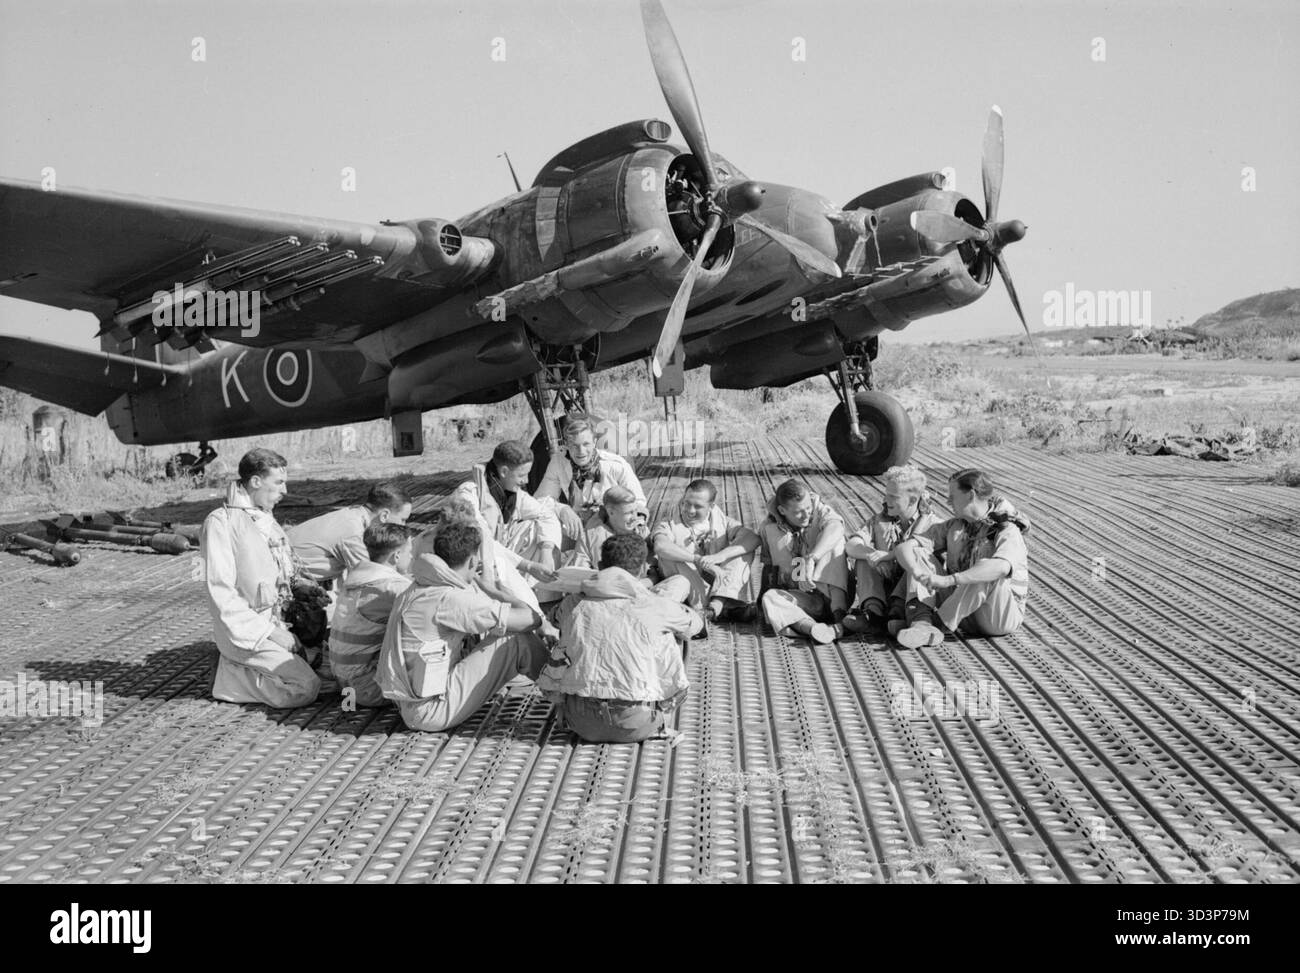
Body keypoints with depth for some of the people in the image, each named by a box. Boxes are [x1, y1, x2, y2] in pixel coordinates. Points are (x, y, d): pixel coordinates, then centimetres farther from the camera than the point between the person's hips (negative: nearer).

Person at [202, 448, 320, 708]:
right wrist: (267, 632, -19)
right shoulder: (221, 522, -11)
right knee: (306, 686, -20)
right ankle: (229, 677, -3)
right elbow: (221, 593, -16)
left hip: (277, 625, 9)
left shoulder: (267, 520, 16)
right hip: (245, 632, -9)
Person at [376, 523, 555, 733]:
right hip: (431, 710, -10)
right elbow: (516, 619, -17)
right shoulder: (447, 598, -20)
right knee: (519, 640, -10)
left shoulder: (424, 587, 9)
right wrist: (542, 623, 3)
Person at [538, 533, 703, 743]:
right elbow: (695, 622, 20)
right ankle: (657, 722, 19)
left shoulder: (572, 605, 4)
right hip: (635, 727, -2)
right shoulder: (656, 608, -3)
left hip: (584, 725, 2)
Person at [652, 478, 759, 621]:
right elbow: (660, 546, -24)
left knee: (744, 548, -9)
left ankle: (718, 603, -29)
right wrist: (700, 560, -34)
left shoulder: (722, 522, 8)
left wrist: (720, 557, -27)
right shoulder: (670, 526, 1)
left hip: (720, 586, 2)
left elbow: (753, 539, -11)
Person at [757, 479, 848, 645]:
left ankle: (839, 613, -32)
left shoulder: (821, 511, -6)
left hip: (832, 593, -2)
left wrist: (810, 559, -45)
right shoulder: (769, 529, 1)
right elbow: (769, 567, 14)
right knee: (770, 598, -28)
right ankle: (814, 629, -52)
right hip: (799, 596, 2)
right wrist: (765, 594, 0)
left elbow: (835, 527, -31)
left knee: (832, 542, -24)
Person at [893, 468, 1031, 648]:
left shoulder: (1008, 532, -15)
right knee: (916, 553, -9)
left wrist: (947, 580, -44)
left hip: (1003, 616, -6)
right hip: (961, 610, 6)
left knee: (987, 571, -37)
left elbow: (1001, 567, -38)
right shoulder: (956, 526, 6)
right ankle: (922, 623, -32)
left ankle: (939, 624, -26)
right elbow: (904, 547, 1)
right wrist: (918, 573, -22)